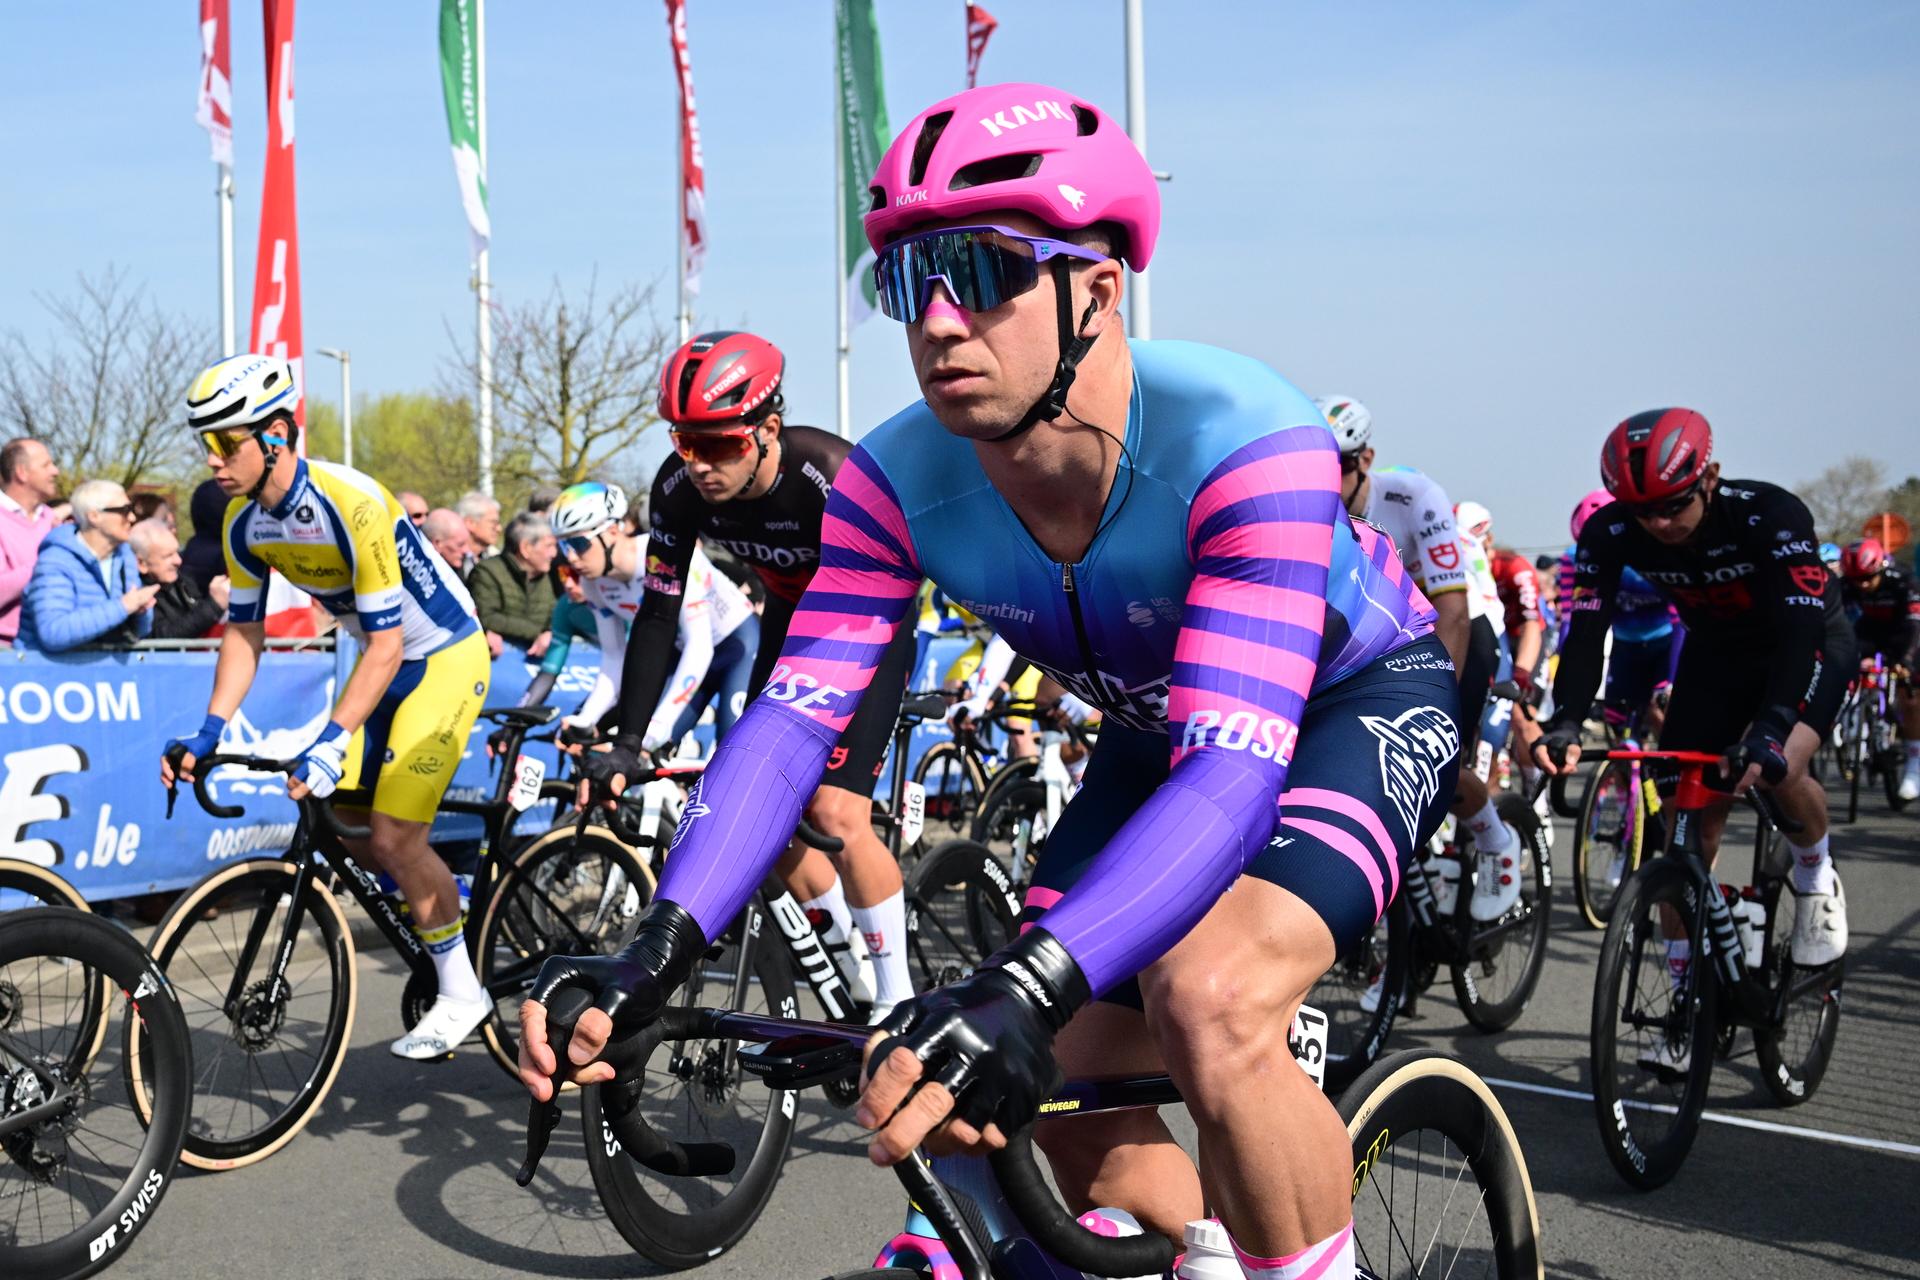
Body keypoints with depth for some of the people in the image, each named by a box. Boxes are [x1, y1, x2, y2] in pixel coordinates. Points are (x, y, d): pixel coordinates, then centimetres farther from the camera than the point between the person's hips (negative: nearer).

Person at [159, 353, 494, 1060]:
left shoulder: (350, 504, -30)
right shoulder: (244, 523, -7)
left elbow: (385, 644, -30)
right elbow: (243, 630, 1)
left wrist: (332, 741, -37)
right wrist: (209, 731, -11)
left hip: (445, 655, -8)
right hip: (385, 658, 8)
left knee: (392, 835, -13)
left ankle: (461, 990, 4)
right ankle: (441, 896, 28)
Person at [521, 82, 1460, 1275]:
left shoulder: (1243, 443, -37)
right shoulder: (899, 478, -21)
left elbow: (1235, 770, -46)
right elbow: (794, 716, -24)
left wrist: (1028, 986, -59)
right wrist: (655, 952, -40)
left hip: (1370, 697, -5)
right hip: (1159, 730, 6)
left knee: (1210, 1000, -32)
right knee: (1065, 1089, -1)